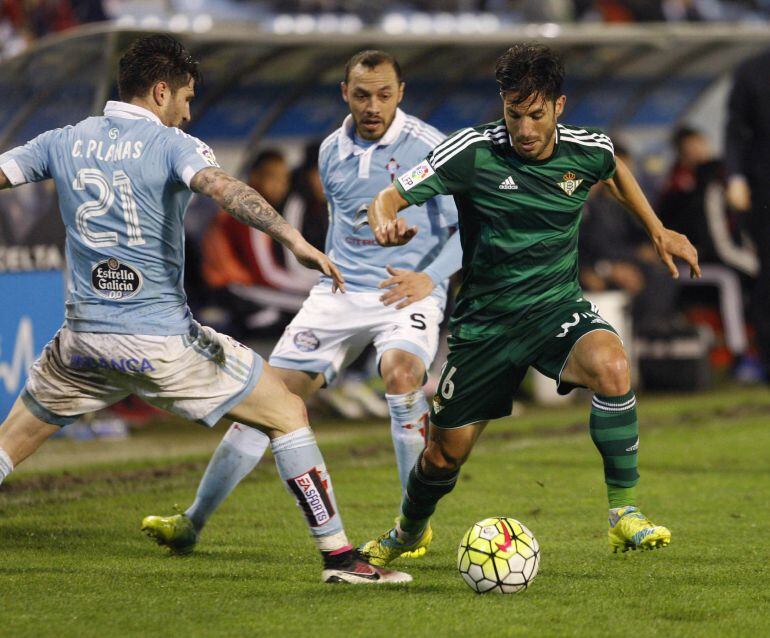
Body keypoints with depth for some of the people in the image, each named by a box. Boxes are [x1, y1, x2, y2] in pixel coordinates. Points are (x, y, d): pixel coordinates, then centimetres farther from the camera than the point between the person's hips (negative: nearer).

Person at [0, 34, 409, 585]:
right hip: (163, 340, -4)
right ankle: (339, 556, 3)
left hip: (84, 335, 4)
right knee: (289, 415, 7)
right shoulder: (172, 145, -7)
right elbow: (223, 187, -26)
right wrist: (294, 239, -38)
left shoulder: (63, 142, 7)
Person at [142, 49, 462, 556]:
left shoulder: (428, 148, -9)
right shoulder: (332, 152, 9)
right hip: (340, 293, 5)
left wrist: (429, 277, -24)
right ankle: (193, 522, 8)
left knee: (400, 368, -35)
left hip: (408, 292, -5)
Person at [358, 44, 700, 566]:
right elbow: (387, 199, -13)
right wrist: (386, 224, -36)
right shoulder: (473, 151, -16)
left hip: (559, 307, 1)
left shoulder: (588, 150, -7)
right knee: (445, 453, 8)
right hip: (486, 320, 0)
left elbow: (615, 170, 20)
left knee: (611, 365, -34)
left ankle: (625, 512, -22)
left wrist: (658, 231, 20)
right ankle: (409, 532, 43)